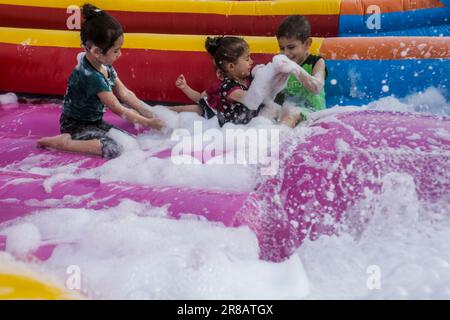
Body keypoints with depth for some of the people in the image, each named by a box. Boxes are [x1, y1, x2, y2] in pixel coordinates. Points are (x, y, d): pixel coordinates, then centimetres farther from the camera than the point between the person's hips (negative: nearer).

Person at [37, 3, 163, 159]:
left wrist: (150, 114, -2)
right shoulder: (91, 76, -29)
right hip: (76, 125, -9)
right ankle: (64, 142, -15)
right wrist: (148, 123, -16)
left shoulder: (104, 65, -3)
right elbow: (118, 109, -23)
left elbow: (125, 94, 4)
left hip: (94, 121, 9)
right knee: (114, 150, -26)